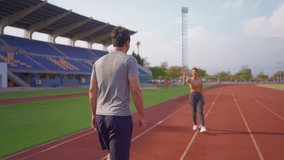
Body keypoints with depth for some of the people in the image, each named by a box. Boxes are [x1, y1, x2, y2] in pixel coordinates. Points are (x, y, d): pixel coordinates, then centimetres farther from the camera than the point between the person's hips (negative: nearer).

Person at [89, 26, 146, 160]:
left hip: (101, 116, 6)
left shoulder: (98, 62, 9)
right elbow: (136, 90, -12)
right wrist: (141, 116, -2)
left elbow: (92, 91, 9)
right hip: (120, 116, -6)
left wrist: (94, 114, 18)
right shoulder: (129, 60, -7)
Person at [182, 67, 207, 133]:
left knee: (201, 111, -11)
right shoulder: (189, 79, -3)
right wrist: (184, 74, -26)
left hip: (199, 96, 1)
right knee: (194, 111, 7)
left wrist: (203, 99, 8)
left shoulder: (200, 80, 5)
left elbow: (201, 90, 9)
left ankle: (202, 127, -16)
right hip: (192, 96, -1)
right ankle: (195, 125, 29)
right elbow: (184, 83, -26)